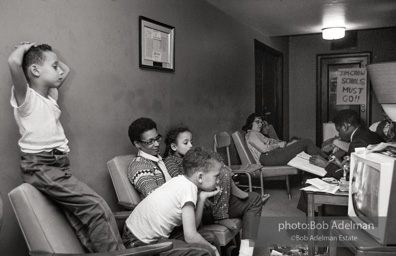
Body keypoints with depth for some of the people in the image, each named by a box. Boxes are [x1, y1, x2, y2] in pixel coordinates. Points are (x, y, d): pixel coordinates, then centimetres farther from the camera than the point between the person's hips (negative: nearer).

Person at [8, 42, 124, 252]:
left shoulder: (50, 95, 16)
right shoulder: (26, 97, -7)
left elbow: (66, 69, 32)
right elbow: (14, 62, -27)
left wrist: (43, 54, 22)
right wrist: (25, 48, -7)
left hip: (59, 165, 8)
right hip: (40, 167, -8)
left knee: (82, 222, -1)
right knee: (97, 207, -17)